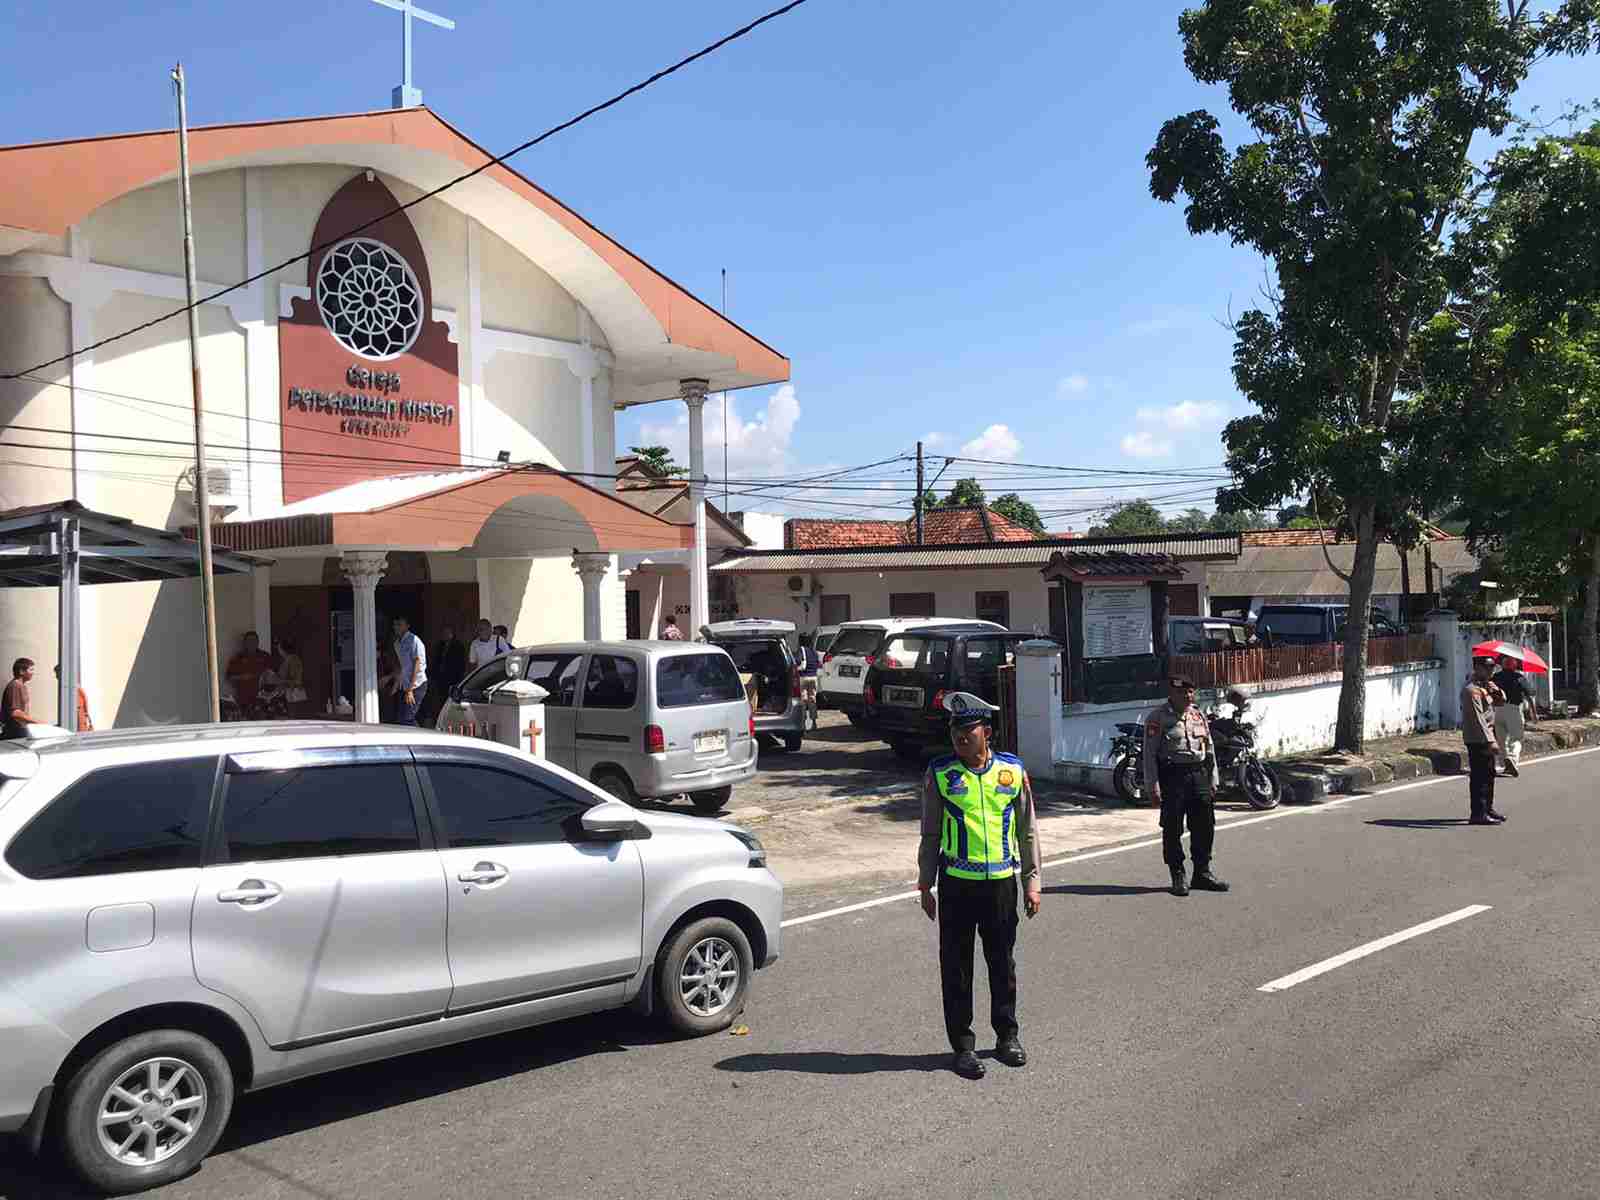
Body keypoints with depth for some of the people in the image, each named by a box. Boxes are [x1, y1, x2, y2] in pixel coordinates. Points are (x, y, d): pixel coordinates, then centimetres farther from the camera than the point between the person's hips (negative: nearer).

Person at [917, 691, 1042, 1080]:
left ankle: (1007, 1036, 32)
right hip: (956, 884, -1)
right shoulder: (939, 774, -3)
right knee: (956, 967, 6)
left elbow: (1027, 830, 8)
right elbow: (930, 835, 3)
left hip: (1001, 882, 1)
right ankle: (962, 1044, 19)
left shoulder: (1012, 770, 1)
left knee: (1003, 962, 14)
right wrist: (925, 886, 3)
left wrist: (1032, 881, 6)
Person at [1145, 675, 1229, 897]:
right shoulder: (1157, 718, -6)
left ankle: (1202, 872, 22)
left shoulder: (1199, 715, 13)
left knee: (1204, 826, 8)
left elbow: (1209, 747, 19)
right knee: (1173, 829, 0)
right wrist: (1152, 785, -14)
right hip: (1172, 776, -6)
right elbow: (1150, 753, -9)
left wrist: (1212, 778, 15)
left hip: (1199, 774, 6)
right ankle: (1178, 877, 10)